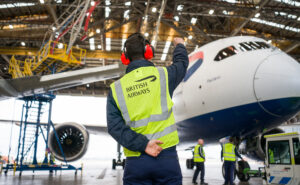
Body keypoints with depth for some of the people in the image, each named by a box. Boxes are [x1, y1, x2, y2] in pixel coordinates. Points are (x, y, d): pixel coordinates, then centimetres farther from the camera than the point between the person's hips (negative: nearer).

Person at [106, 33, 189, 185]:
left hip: (135, 161, 2)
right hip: (166, 156, -1)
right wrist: (179, 45, 42)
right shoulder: (162, 75, 0)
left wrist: (142, 144, -10)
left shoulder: (116, 88, 4)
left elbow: (114, 126, -6)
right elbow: (181, 63, 22)